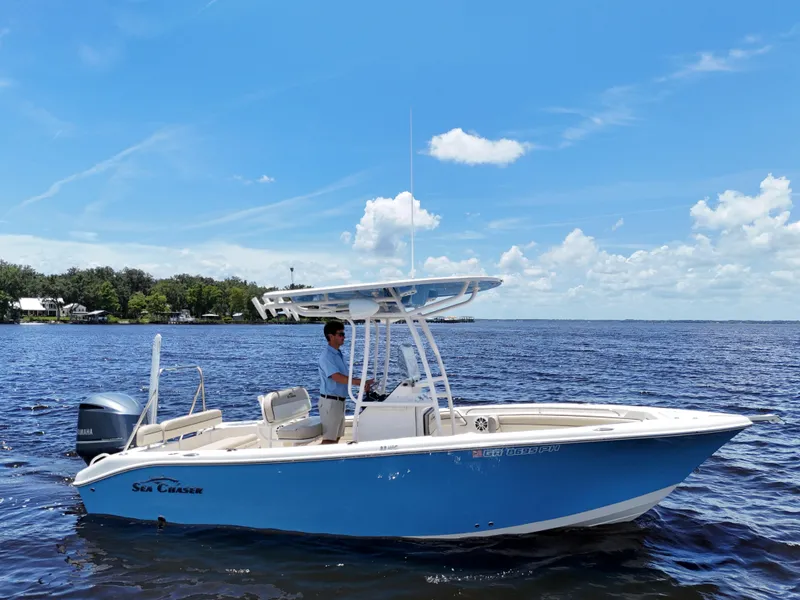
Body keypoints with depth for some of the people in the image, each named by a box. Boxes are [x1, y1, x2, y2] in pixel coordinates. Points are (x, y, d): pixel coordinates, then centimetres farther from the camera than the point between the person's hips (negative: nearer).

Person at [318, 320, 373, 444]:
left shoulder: (338, 354, 13)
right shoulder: (326, 355, -17)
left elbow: (346, 377, 16)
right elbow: (337, 377, -28)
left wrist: (362, 384, 1)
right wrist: (361, 382, -32)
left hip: (340, 400, 9)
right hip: (330, 401, -9)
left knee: (336, 436, 14)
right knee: (328, 438, -6)